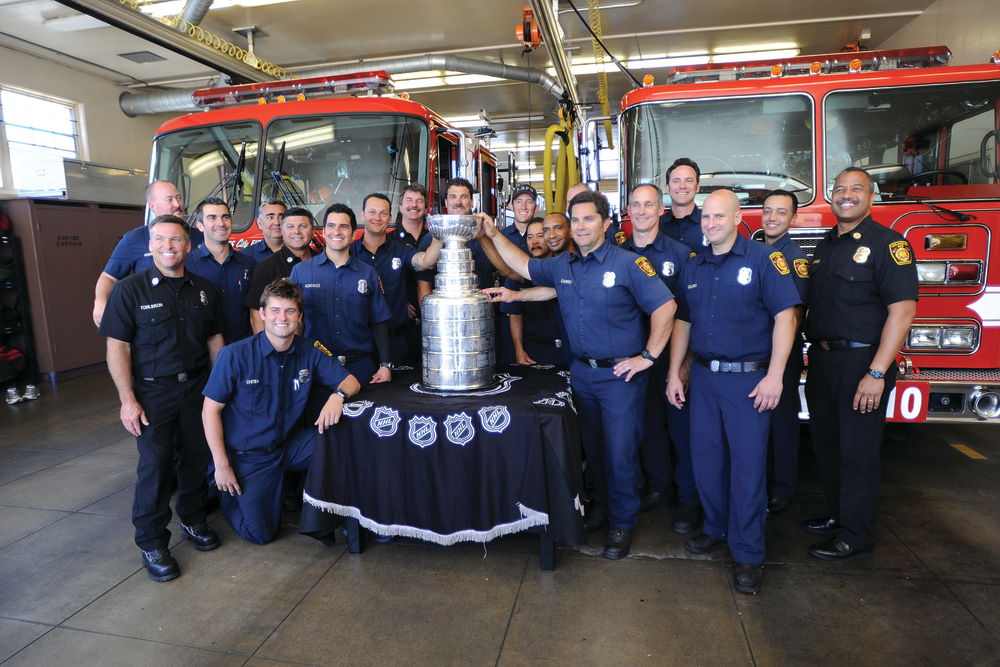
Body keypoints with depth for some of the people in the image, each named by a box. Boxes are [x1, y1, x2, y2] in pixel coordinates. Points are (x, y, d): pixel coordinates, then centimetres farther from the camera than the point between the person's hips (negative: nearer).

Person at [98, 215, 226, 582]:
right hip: (152, 391, -3)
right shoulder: (129, 290, -6)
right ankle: (152, 544, 14)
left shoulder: (204, 290, 6)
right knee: (155, 465, -2)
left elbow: (215, 339, 12)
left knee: (197, 457, 10)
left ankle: (193, 520, 32)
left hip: (198, 387, 4)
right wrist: (127, 399, -13)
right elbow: (117, 347, -8)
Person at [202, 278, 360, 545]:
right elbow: (210, 411, -10)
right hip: (248, 454, -3)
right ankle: (229, 494, 27)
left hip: (292, 445, 3)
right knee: (260, 533, -3)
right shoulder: (235, 356, -15)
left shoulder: (310, 351, -7)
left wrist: (338, 395, -28)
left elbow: (350, 381, -3)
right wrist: (222, 465, -12)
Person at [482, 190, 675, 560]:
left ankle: (622, 523, 21)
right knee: (592, 447, 17)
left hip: (620, 374, -5)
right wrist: (495, 235, 11)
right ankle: (602, 505, 37)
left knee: (620, 452, 2)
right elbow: (524, 267, 19)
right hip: (581, 372, 6)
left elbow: (665, 307, -12)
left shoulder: (627, 264, -11)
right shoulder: (561, 266, 7)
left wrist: (648, 356, -12)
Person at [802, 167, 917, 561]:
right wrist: (813, 353, 10)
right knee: (827, 443, 16)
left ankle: (857, 537, 16)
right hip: (821, 361, 7)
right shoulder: (826, 245, 13)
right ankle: (837, 515, 33)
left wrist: (877, 373, -22)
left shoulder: (887, 244, -9)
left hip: (861, 363, -7)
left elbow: (902, 310, -16)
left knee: (858, 452, 2)